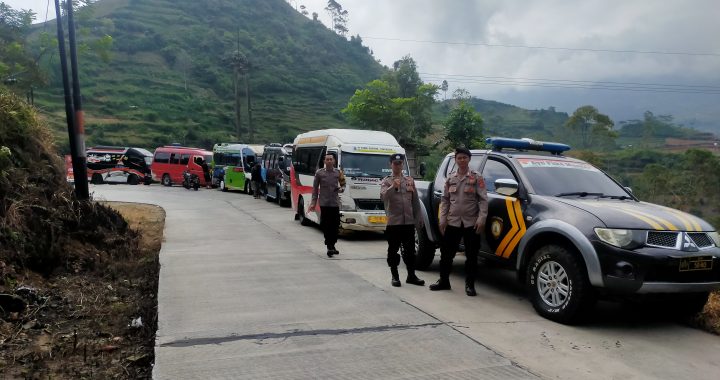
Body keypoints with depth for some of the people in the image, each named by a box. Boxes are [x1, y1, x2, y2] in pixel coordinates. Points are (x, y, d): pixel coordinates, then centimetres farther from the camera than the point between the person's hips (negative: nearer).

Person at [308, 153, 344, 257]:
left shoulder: (338, 173, 8)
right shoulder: (319, 173, 2)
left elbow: (343, 185, 20)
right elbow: (315, 188, 5)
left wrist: (341, 189, -4)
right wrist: (313, 202, -1)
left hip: (335, 203, 2)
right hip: (324, 203, -2)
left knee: (335, 225, 4)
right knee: (326, 225, -3)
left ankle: (332, 246, 17)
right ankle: (329, 247, 0)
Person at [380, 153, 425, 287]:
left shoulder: (410, 180, 12)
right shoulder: (386, 181, 1)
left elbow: (415, 201, 13)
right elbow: (383, 196, -18)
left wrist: (419, 218, 10)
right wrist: (393, 187, -34)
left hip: (409, 221, 3)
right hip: (393, 222, -3)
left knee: (410, 250, 8)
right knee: (393, 250, 4)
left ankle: (411, 276, 18)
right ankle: (395, 276, 15)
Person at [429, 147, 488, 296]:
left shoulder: (477, 177, 0)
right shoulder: (450, 178, 10)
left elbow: (483, 200, -6)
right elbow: (445, 200, 10)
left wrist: (481, 219, -17)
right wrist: (442, 219, 2)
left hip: (471, 223, -3)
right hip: (452, 222, 3)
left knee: (471, 255, 4)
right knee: (446, 253, 7)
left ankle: (470, 285, 16)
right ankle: (444, 281, 21)